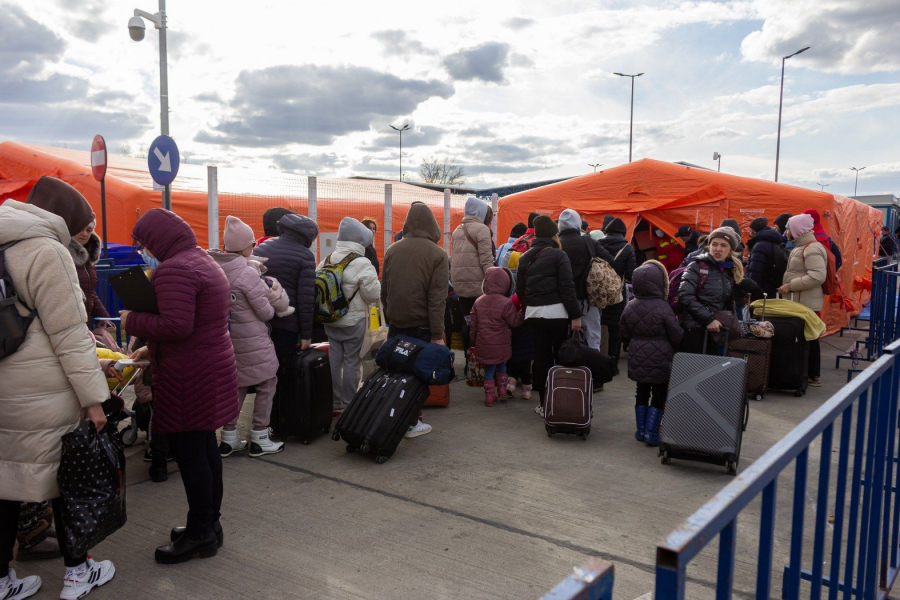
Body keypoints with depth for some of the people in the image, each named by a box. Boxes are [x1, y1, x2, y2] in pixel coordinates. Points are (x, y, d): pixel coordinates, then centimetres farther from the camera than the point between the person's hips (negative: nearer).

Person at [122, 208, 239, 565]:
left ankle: (201, 532, 11)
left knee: (188, 450, 0)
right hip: (214, 366, 10)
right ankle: (210, 523, 27)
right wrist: (153, 348, 18)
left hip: (189, 377, -10)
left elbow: (177, 325, -27)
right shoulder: (203, 261, 15)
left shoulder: (174, 270, -17)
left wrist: (132, 322, -11)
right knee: (205, 446, 16)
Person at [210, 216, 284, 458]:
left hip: (227, 338, 7)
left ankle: (228, 438, 26)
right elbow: (265, 312, -14)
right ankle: (259, 440, 16)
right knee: (267, 384, 10)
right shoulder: (247, 273, -21)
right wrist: (273, 304, 8)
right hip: (252, 341, -7)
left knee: (236, 385, 20)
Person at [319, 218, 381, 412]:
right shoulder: (362, 264, -17)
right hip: (353, 321, -6)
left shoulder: (326, 261, 2)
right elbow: (373, 294, -15)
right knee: (351, 361, 3)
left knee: (334, 359, 13)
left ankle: (334, 401, 22)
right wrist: (376, 284, 5)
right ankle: (349, 403, 11)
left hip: (330, 320, 6)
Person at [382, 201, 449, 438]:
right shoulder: (437, 254, -10)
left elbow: (383, 291, 9)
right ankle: (412, 423, 8)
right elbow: (437, 299, -14)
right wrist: (437, 335, -12)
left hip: (396, 323, 4)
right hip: (422, 325, -4)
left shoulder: (392, 250, 3)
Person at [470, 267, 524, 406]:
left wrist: (474, 341, 18)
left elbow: (474, 325, 7)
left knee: (489, 369, 12)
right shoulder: (506, 303, -14)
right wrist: (522, 311, 4)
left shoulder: (478, 302, 2)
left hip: (483, 346, 3)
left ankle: (490, 396, 14)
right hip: (501, 346, -3)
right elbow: (515, 322, -9)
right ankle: (502, 389, 25)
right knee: (501, 366, 22)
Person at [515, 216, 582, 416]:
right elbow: (567, 287, -10)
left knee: (541, 357, 8)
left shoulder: (525, 258, 11)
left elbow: (519, 290, 13)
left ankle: (544, 403, 12)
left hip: (533, 313, 5)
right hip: (556, 312, -5)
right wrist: (575, 315, -8)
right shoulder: (558, 255, -6)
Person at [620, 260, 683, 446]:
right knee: (659, 395, 7)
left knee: (642, 391, 16)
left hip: (638, 359, 5)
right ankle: (651, 432, 6)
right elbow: (677, 336, -11)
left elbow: (625, 334, 6)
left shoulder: (630, 307, -4)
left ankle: (641, 430, 21)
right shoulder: (663, 308, -18)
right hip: (660, 360, -4)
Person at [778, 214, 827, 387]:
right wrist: (789, 285, 12)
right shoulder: (800, 247, 17)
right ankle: (810, 373, 17)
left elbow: (818, 276, -26)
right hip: (798, 301, 10)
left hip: (806, 302, -10)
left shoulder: (812, 249, -15)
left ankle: (813, 375, 2)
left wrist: (791, 286, -23)